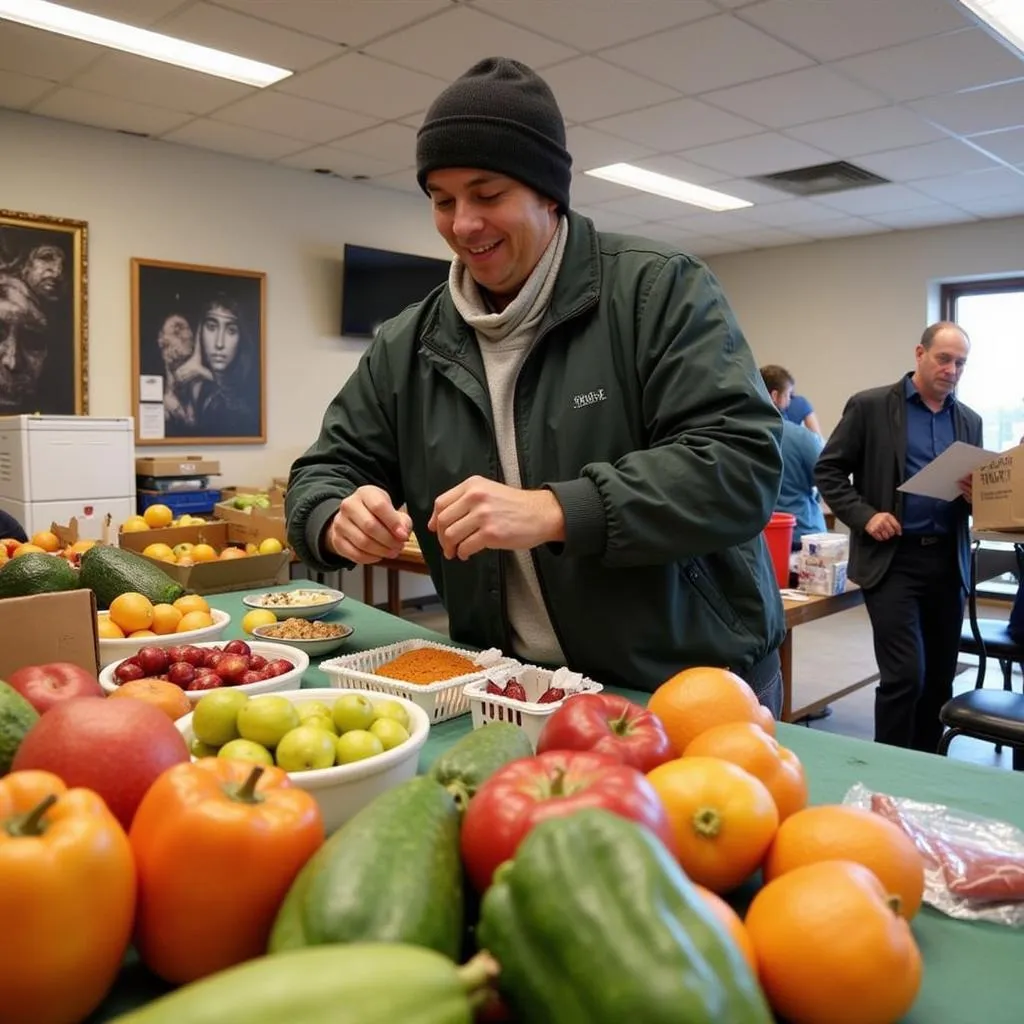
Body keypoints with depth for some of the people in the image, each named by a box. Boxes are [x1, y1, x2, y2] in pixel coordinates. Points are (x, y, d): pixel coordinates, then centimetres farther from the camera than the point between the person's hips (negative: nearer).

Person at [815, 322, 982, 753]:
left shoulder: (970, 421, 13)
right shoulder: (870, 406, -1)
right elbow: (828, 471, -1)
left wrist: (977, 496, -5)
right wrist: (865, 515, -14)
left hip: (948, 561, 5)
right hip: (892, 559, -5)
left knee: (939, 677, 12)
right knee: (905, 675, -10)